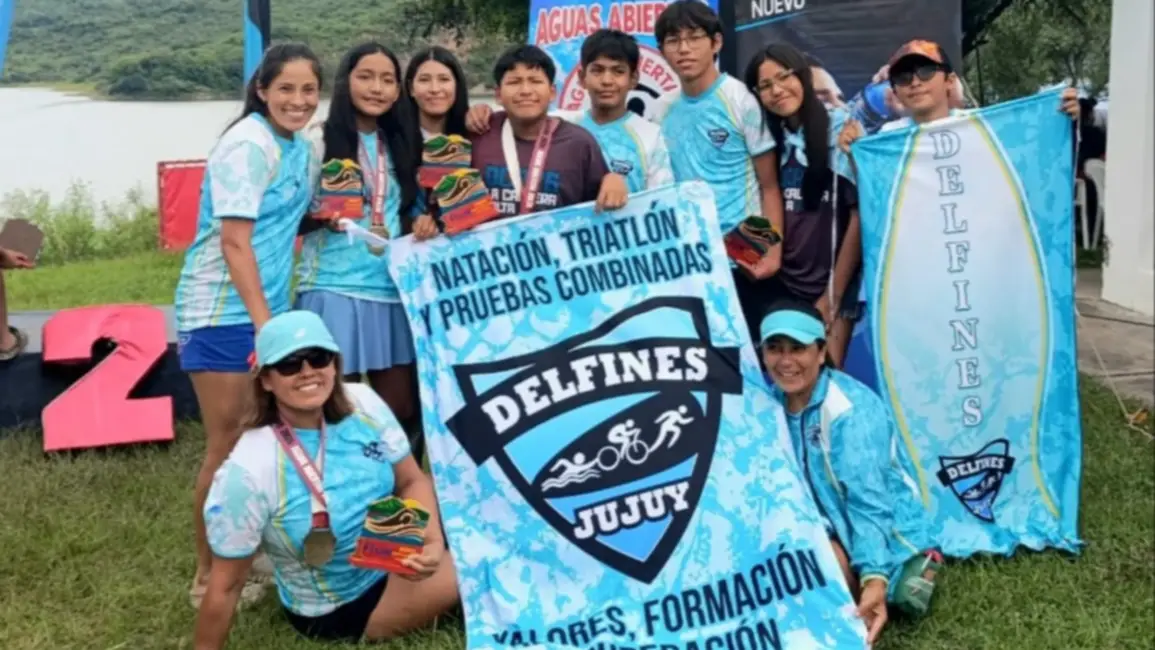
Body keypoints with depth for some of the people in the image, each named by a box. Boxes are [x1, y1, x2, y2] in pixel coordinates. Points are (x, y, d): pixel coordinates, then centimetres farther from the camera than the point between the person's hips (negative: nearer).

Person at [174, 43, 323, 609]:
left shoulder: (298, 147, 11)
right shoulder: (248, 146, -16)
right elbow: (234, 242, -21)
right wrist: (262, 321, -24)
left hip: (267, 306, 8)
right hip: (225, 312, -8)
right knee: (228, 446, -2)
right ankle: (208, 576, 11)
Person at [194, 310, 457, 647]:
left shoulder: (362, 405, -12)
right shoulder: (248, 473, -27)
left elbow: (412, 481, -2)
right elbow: (224, 587, -18)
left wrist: (432, 542, -21)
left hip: (396, 558, 6)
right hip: (340, 610, -6)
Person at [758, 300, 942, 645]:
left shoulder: (851, 410, -23)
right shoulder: (772, 401, -2)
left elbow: (869, 503, -31)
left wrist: (874, 579, -44)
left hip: (884, 540, -7)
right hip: (826, 529, 7)